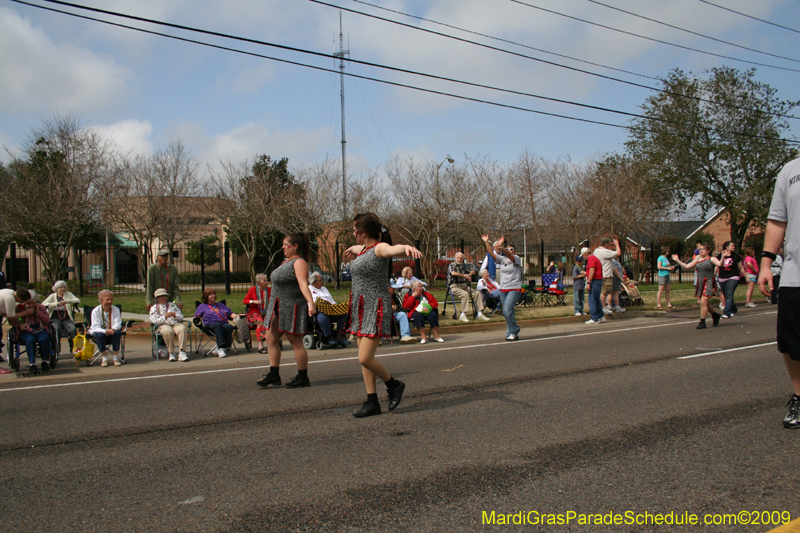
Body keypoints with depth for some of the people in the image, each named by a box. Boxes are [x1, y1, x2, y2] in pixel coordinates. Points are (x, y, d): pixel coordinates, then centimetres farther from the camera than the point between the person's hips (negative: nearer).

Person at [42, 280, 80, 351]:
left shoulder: (68, 294, 14)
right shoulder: (52, 296, 10)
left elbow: (78, 300, -2)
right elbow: (43, 304, -7)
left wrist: (67, 301, -19)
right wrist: (56, 304, -21)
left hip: (67, 318, 1)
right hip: (55, 319, -1)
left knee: (73, 329, -28)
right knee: (56, 329, -34)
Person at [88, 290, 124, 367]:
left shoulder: (116, 309, -1)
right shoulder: (95, 311, -7)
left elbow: (118, 323, -11)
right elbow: (95, 327, -17)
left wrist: (113, 329, -36)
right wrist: (105, 331, -38)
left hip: (111, 332, 1)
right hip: (100, 331, -1)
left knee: (117, 333, -32)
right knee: (100, 335, -36)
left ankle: (116, 358, -23)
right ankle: (104, 358, -23)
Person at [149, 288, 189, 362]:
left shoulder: (172, 305, 25)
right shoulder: (153, 308, 17)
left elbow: (181, 317, 16)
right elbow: (154, 321, 1)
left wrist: (175, 316, -7)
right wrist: (165, 317, -15)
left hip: (175, 323, 2)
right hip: (163, 325, -2)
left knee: (182, 328, -34)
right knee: (168, 331, -39)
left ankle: (182, 352, -40)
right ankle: (171, 352, -26)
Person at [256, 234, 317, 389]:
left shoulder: (299, 262, -11)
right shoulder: (286, 262, 17)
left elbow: (303, 284, -24)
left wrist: (311, 303, -35)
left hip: (292, 308, -10)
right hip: (277, 307, 10)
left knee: (296, 343, -3)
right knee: (271, 339, 8)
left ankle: (303, 378, 6)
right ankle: (273, 375, 15)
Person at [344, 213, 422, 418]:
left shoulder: (379, 248, -12)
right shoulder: (363, 249, 14)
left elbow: (393, 249, -37)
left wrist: (407, 248, -59)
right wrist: (352, 250, 63)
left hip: (376, 308, -9)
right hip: (360, 308, 9)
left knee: (365, 358, -13)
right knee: (364, 358, 8)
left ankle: (394, 385, 12)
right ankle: (372, 403, 16)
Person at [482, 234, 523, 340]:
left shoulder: (516, 259, -2)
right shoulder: (502, 260, 12)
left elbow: (509, 255, -23)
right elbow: (491, 253, 3)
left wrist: (501, 246, -39)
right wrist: (487, 242, -8)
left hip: (514, 289, -6)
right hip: (503, 289, 6)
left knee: (507, 310, -19)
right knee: (506, 312, 7)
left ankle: (513, 332, -7)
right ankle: (511, 333, 16)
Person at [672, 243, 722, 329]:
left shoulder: (711, 259, -4)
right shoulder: (697, 259, 13)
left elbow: (719, 264, -21)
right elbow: (687, 266, 15)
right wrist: (677, 260, 10)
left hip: (709, 283, -7)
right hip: (700, 283, 7)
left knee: (703, 302, -14)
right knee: (706, 303, 14)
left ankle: (702, 322, -6)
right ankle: (715, 315, 40)